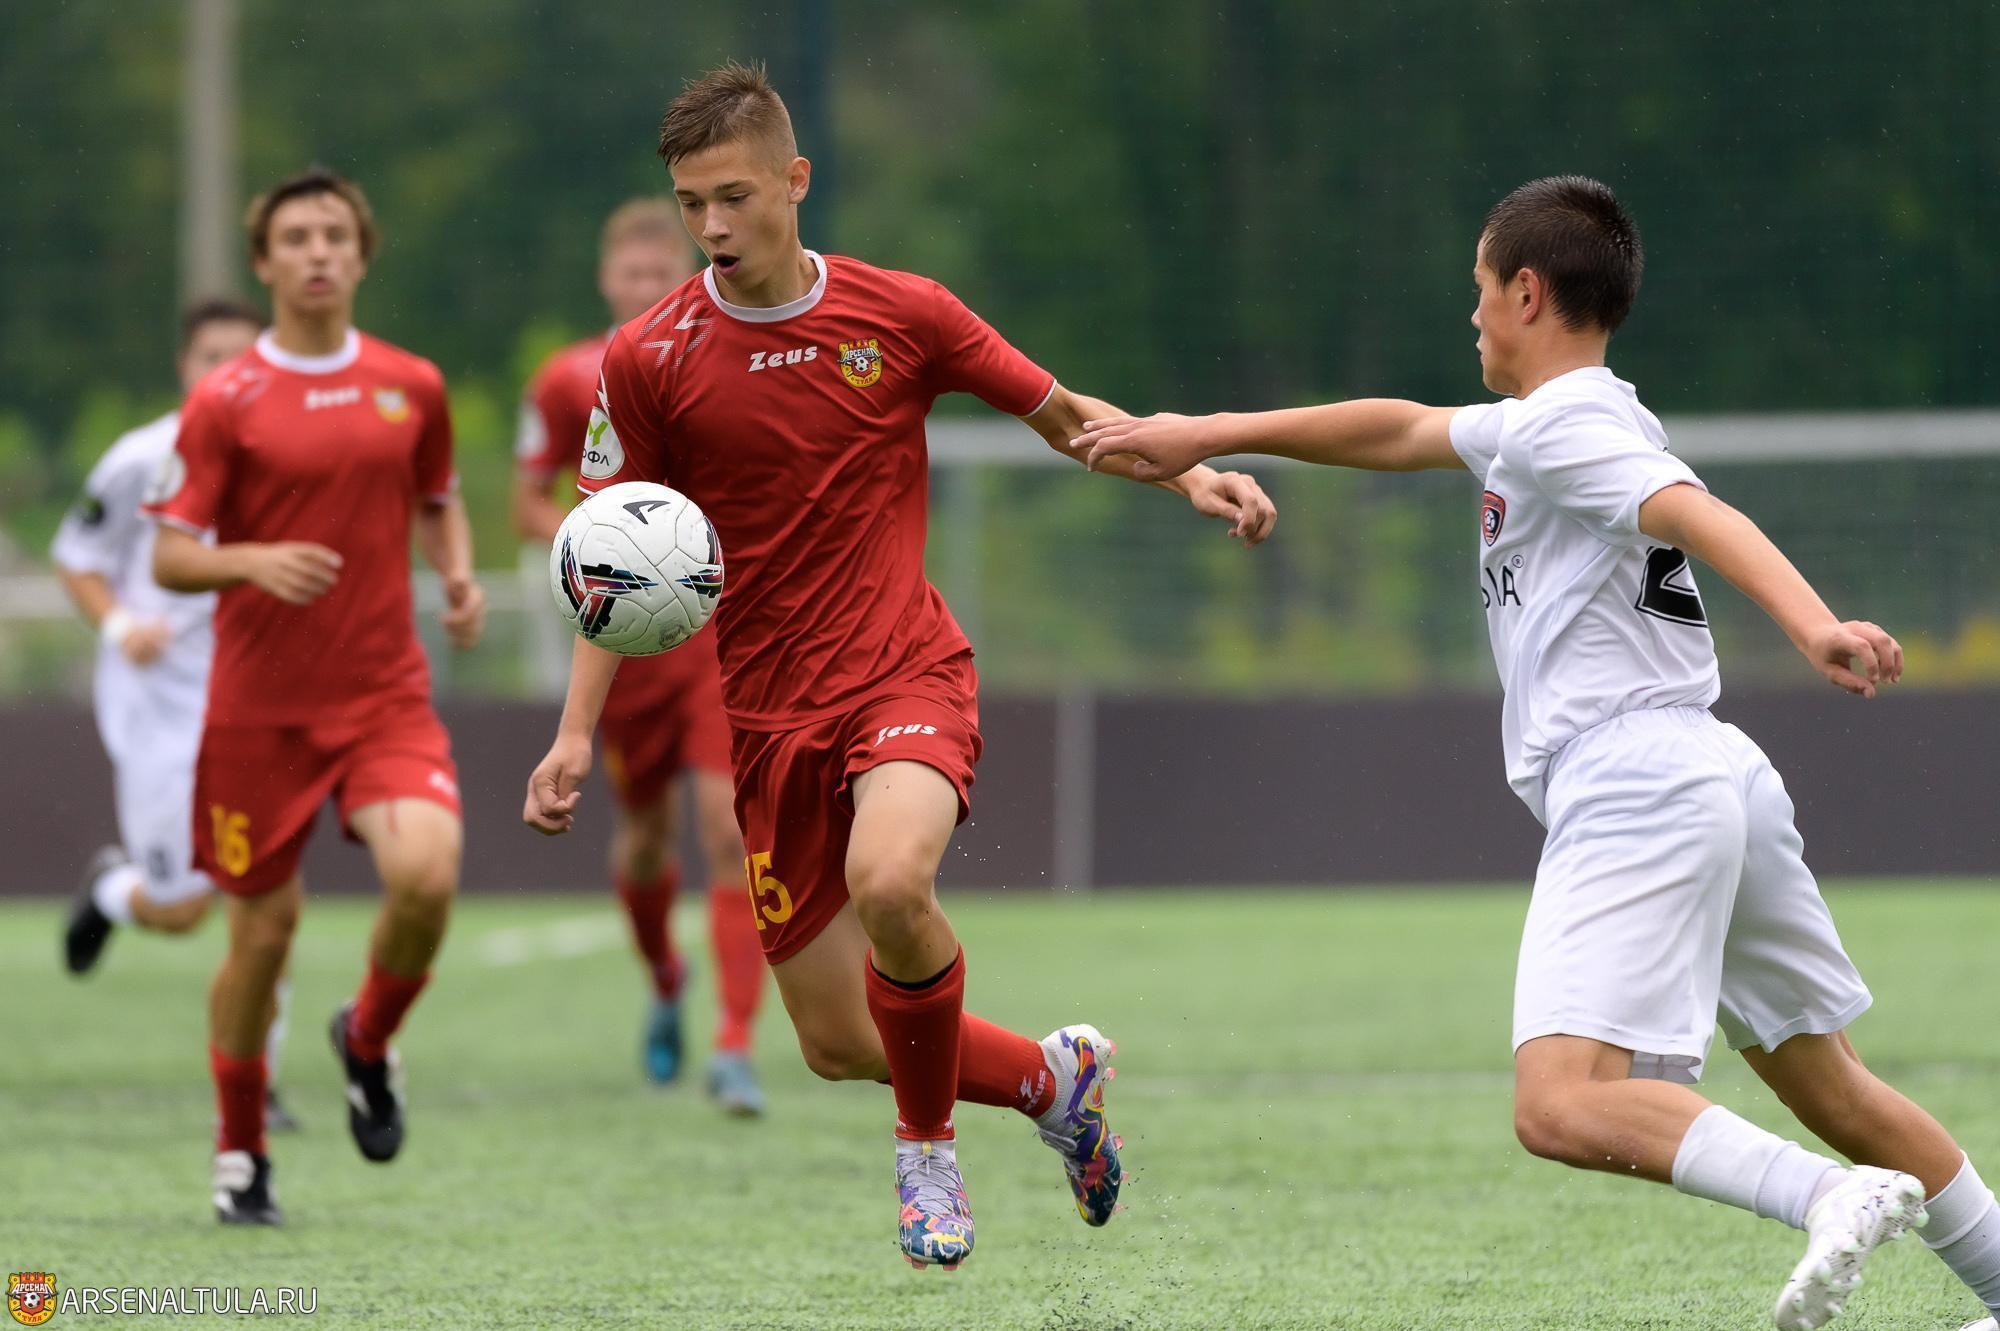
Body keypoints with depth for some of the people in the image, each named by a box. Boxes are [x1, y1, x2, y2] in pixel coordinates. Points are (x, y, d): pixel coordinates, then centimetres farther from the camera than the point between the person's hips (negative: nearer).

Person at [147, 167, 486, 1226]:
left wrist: (459, 578, 2)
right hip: (260, 703, -2)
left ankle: (368, 1040, 9)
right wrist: (253, 562, -24)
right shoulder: (225, 403, -4)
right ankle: (240, 1155, 22)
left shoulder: (412, 387, 6)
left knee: (427, 871, -22)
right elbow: (170, 557, -5)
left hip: (386, 692, 2)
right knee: (264, 925, 3)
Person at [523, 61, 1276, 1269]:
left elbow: (1062, 415, 9)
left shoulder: (900, 313, -3)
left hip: (908, 671, -3)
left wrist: (1188, 475, -7)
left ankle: (929, 1141, -7)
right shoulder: (649, 359, -2)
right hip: (771, 713, 3)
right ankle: (1053, 1078, 34)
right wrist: (578, 732, -2)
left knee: (888, 878, -35)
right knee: (836, 1041, 3)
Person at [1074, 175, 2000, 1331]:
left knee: (1562, 1107, -22)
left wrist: (1816, 627, -39)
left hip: (1635, 791, -10)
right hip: (1724, 784, 10)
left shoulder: (1564, 423, -6)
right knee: (1831, 1088, 16)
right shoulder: (1528, 429, 23)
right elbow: (1399, 431, 36)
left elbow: (1703, 516, -23)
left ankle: (1829, 1195, -35)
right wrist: (1206, 437, 39)